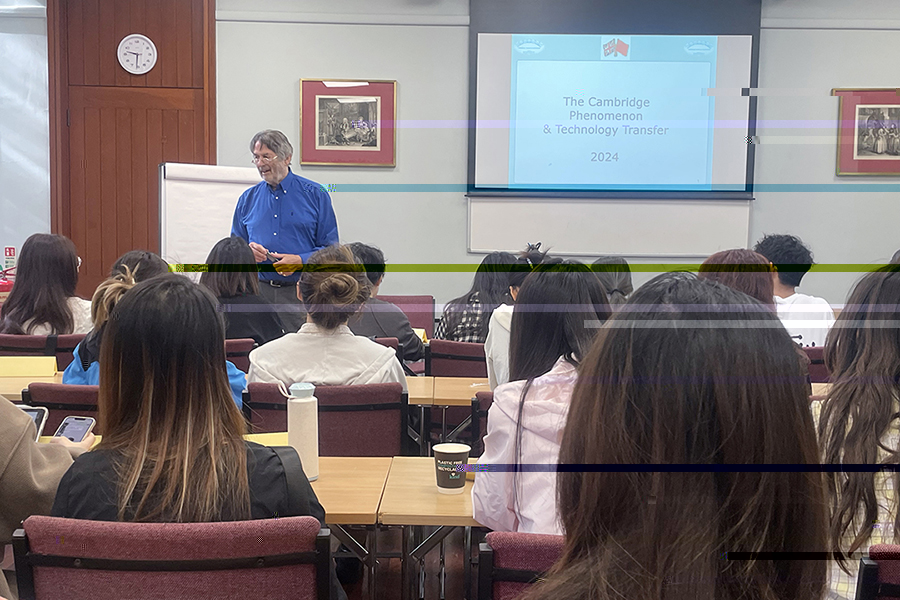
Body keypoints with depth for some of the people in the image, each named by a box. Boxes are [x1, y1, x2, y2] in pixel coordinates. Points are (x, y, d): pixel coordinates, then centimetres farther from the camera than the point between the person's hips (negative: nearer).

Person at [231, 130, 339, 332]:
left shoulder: (315, 194, 4)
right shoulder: (248, 199, 14)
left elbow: (331, 248, 0)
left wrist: (299, 261, -14)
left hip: (300, 293, -3)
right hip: (258, 291, 3)